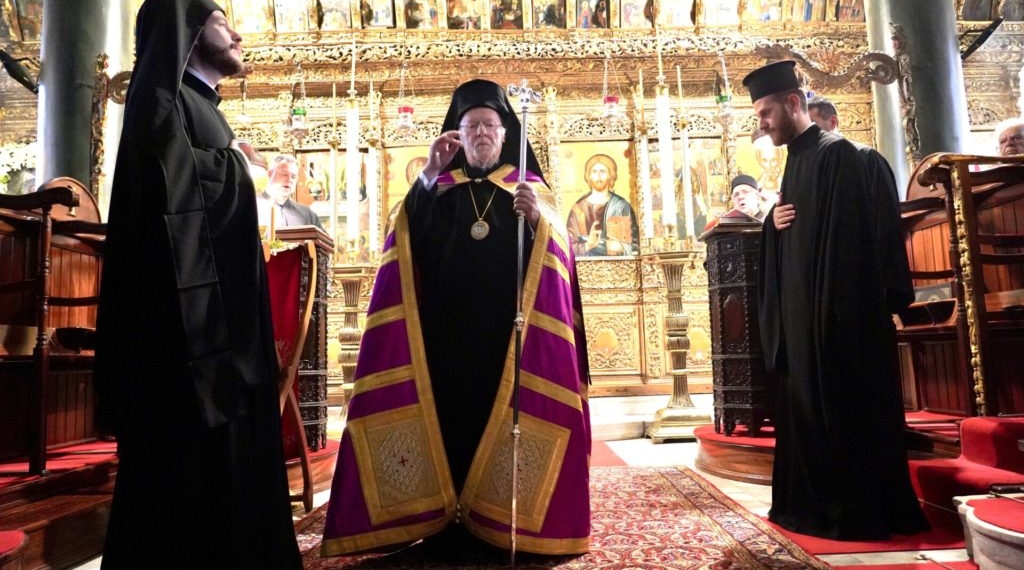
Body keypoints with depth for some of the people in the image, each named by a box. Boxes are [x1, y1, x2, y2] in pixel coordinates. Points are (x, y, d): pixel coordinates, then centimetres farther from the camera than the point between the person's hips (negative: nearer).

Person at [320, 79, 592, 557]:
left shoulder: (530, 190, 13)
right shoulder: (439, 191, 15)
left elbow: (555, 258, -2)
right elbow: (409, 241, -5)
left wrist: (539, 220, -22)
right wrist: (429, 175, -14)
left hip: (508, 334, -1)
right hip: (445, 334, 1)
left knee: (503, 419, -5)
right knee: (450, 416, -4)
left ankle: (501, 522, 6)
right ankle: (448, 519, 7)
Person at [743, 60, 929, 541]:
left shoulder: (835, 153, -9)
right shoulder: (796, 161, 17)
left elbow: (848, 237, -18)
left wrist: (836, 312, -23)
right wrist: (774, 222, -2)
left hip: (835, 312, -9)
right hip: (802, 311, 9)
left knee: (840, 409, -2)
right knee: (808, 406, 13)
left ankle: (857, 511, 10)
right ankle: (816, 503, 24)